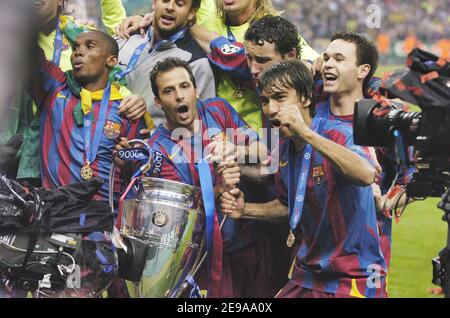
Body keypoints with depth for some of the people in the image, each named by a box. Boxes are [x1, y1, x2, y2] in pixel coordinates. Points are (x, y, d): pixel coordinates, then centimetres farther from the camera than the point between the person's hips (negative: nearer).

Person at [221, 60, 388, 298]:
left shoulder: (337, 134, -15)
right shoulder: (283, 150, 6)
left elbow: (366, 175, -37)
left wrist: (305, 132, -39)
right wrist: (245, 210, 5)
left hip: (353, 279, -7)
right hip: (307, 277, 7)